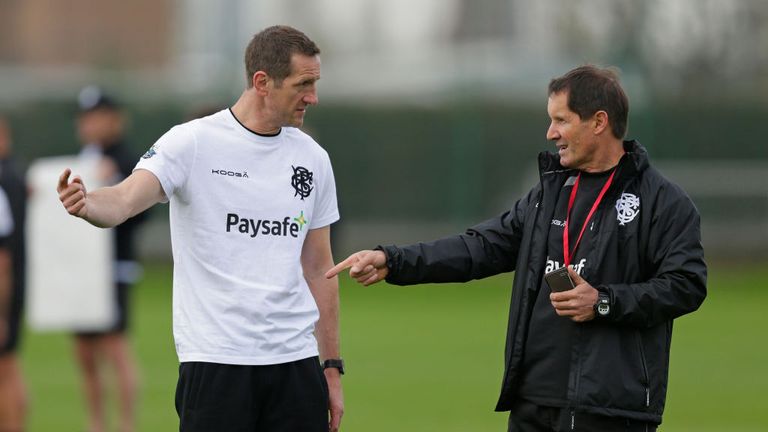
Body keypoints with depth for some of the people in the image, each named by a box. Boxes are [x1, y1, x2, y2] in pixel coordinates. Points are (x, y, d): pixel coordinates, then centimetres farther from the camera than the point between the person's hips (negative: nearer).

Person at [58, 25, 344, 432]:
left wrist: (332, 368, 12)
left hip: (296, 362, 5)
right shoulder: (192, 143, -6)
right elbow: (126, 199, -21)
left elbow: (318, 268, 14)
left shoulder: (313, 158, 9)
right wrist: (85, 203, -45)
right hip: (215, 363, -5)